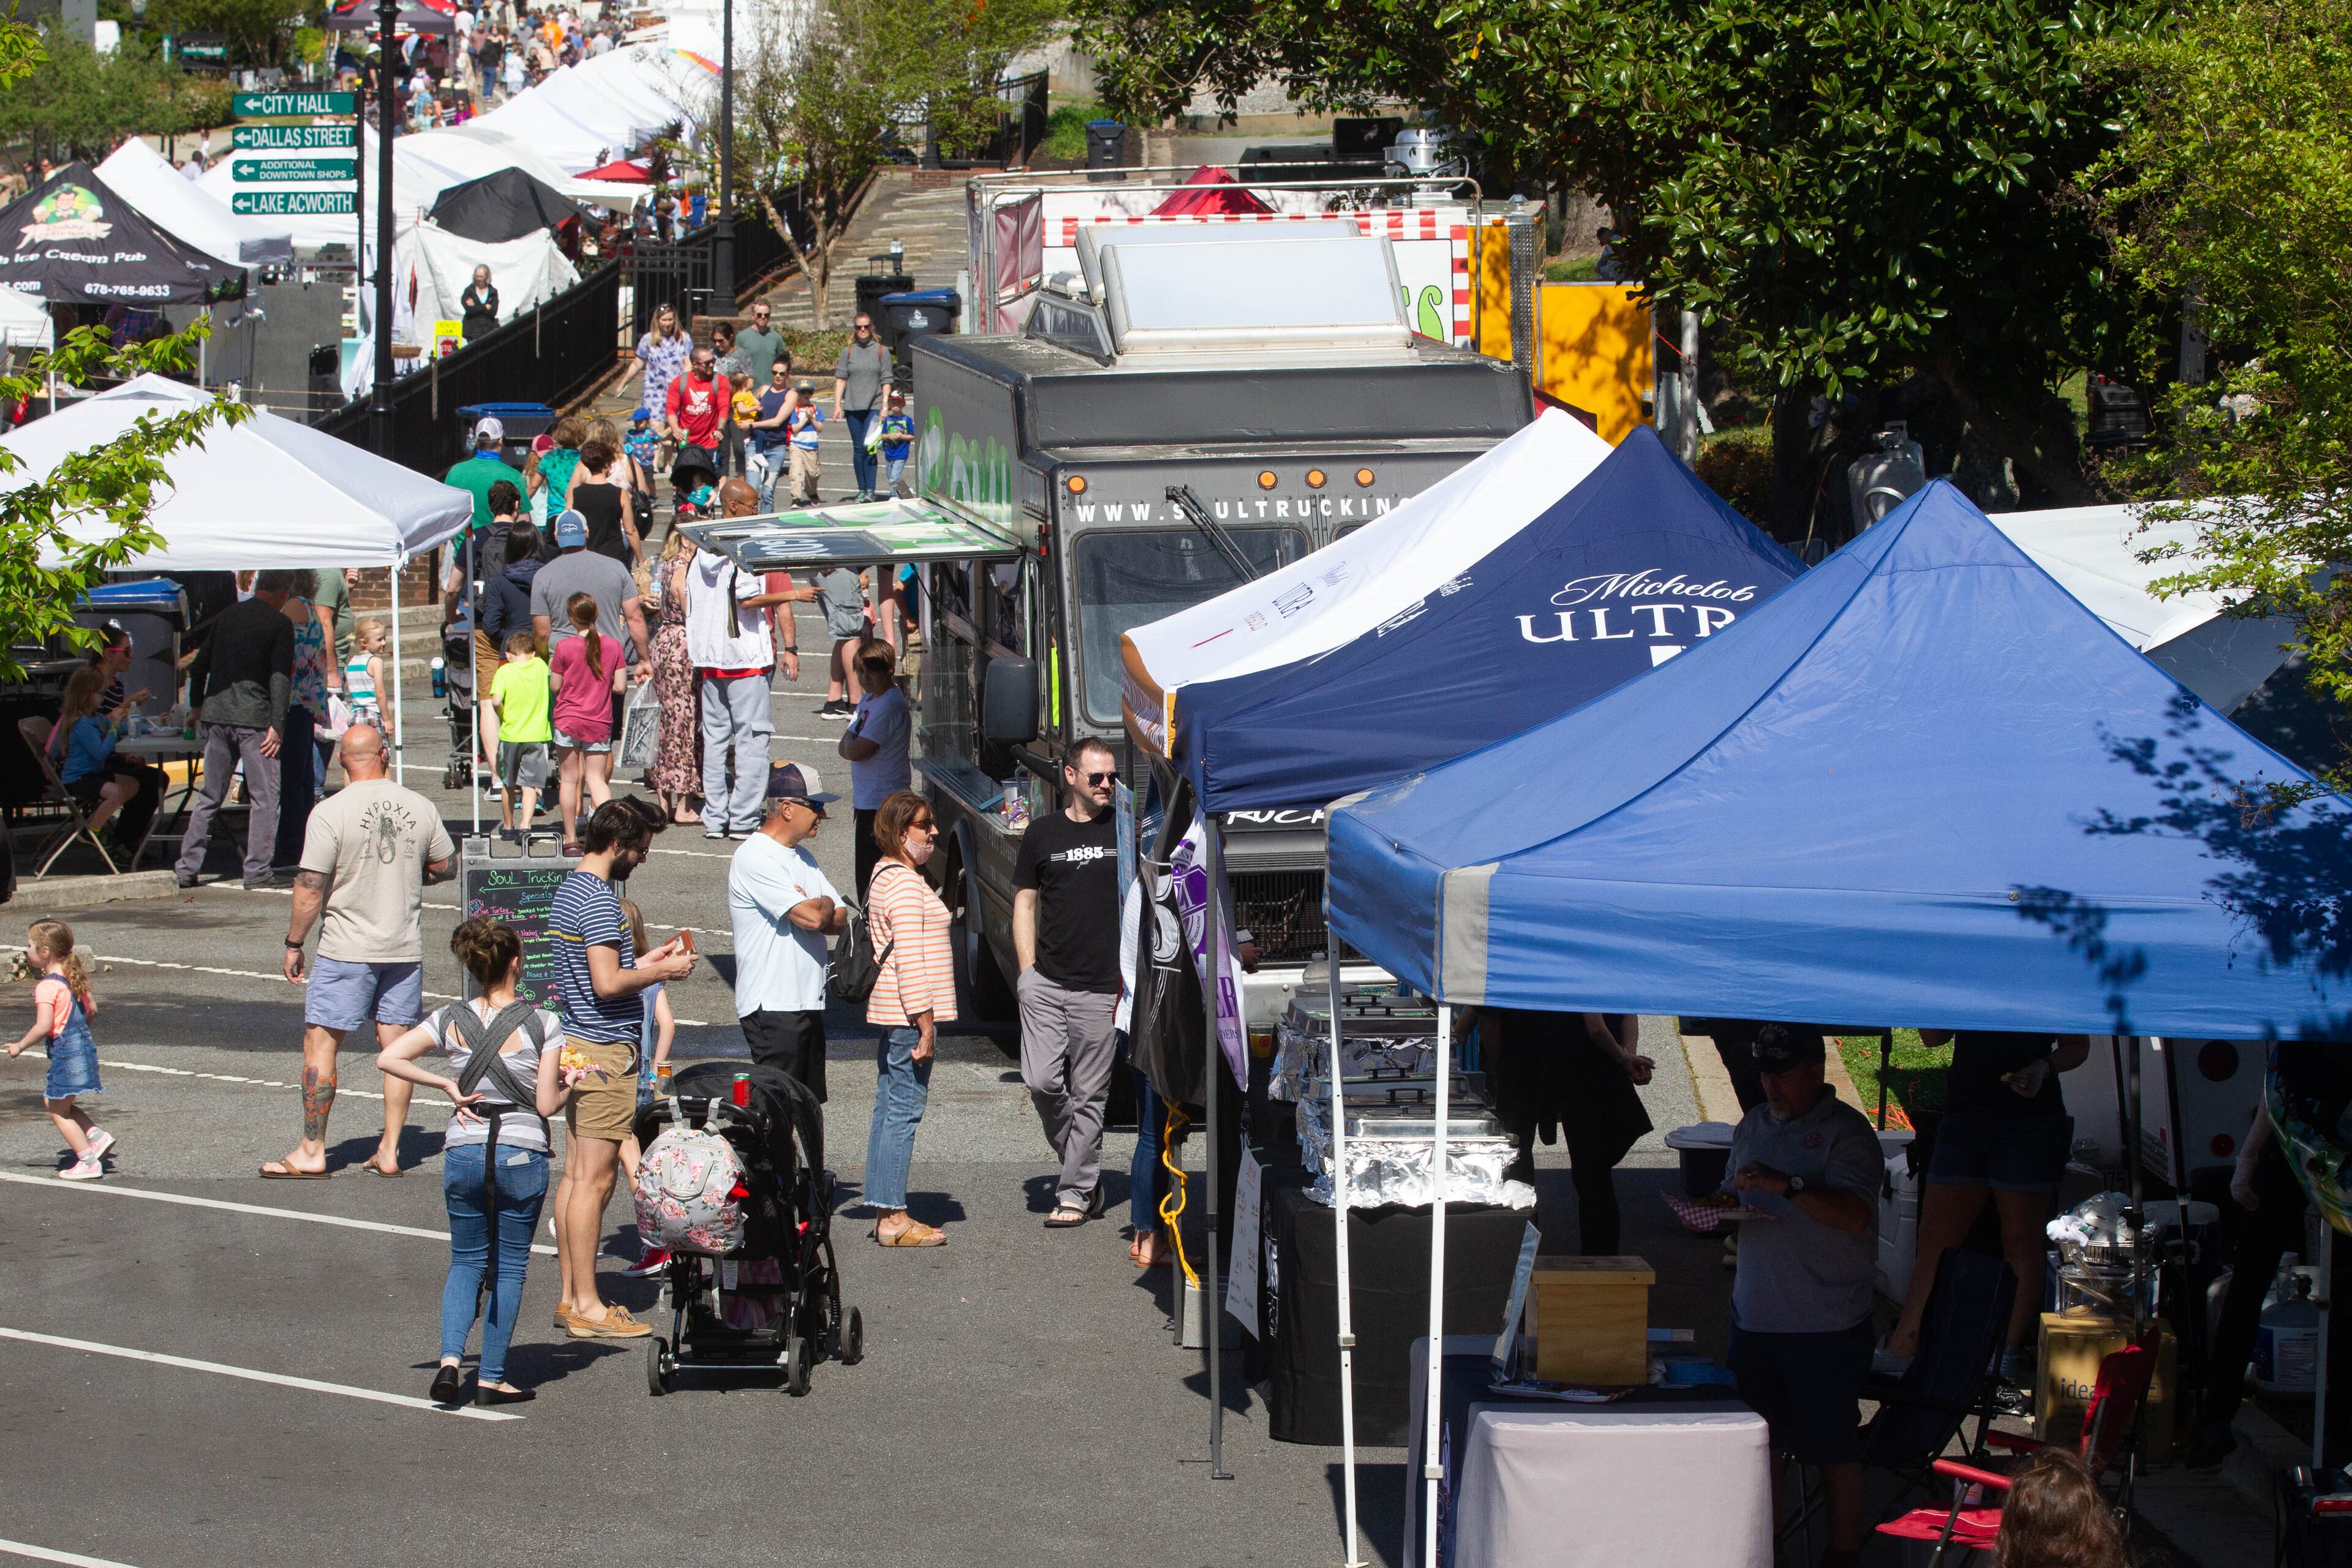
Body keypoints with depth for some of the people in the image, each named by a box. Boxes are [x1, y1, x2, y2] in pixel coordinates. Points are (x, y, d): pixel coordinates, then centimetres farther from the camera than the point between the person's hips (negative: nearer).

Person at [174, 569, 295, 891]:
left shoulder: (225, 616, 13)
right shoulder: (280, 624, -4)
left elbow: (198, 667, 17)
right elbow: (281, 676, -12)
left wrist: (198, 707, 27)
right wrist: (277, 725, -13)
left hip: (217, 713, 6)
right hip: (254, 717, -6)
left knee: (209, 795, 13)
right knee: (264, 797, 2)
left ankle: (187, 868, 10)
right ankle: (257, 870, -2)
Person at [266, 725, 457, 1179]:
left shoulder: (331, 812, -13)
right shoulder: (419, 807, 0)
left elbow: (311, 887, -13)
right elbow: (446, 866, 12)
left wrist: (294, 944, -3)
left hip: (346, 949, -4)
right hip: (405, 948, 4)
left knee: (320, 1044, 3)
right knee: (396, 1045, 9)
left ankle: (312, 1151, 4)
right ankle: (390, 1151, 9)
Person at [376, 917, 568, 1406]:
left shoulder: (452, 1020, 1)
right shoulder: (542, 1023, -7)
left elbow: (388, 1058, -3)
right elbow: (546, 1105, -8)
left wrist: (447, 1085, 1)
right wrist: (569, 1086, 12)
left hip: (463, 1154, 2)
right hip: (521, 1152, -2)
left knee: (466, 1261, 15)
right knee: (509, 1266, 10)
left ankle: (451, 1359, -5)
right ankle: (491, 1378, 10)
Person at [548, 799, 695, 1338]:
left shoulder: (568, 890, 14)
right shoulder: (599, 900, -17)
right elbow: (607, 983, -22)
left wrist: (643, 964, 16)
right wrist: (663, 972, -9)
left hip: (577, 1047, 10)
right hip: (605, 1050, -10)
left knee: (575, 1173, 12)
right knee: (595, 1178, -7)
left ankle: (571, 1297, 15)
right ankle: (587, 1305, -6)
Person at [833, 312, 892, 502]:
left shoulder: (882, 351, 4)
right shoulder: (848, 351, 8)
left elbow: (886, 382, 3)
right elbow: (840, 378, 7)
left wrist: (885, 407, -4)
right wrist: (837, 405, -1)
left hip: (874, 407, -2)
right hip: (853, 407, 2)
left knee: (869, 448, -12)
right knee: (858, 449, 4)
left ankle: (870, 489, -11)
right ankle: (861, 489, 10)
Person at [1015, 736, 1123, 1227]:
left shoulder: (1126, 832, 5)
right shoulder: (1043, 833, 8)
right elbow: (1025, 902, 13)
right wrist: (1029, 970, 3)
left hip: (1101, 987, -1)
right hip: (1047, 981, 1)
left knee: (1089, 1095, -1)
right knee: (1041, 1081, -6)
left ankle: (1076, 1194, 7)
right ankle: (1083, 1169, 16)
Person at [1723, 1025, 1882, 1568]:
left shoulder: (1846, 1132, -10)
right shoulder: (1753, 1126, 13)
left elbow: (1854, 1216, -23)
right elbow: (1736, 1197, 25)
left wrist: (1786, 1184, -31)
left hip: (1825, 1324, -7)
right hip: (1755, 1314, 7)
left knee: (1834, 1450, 1)